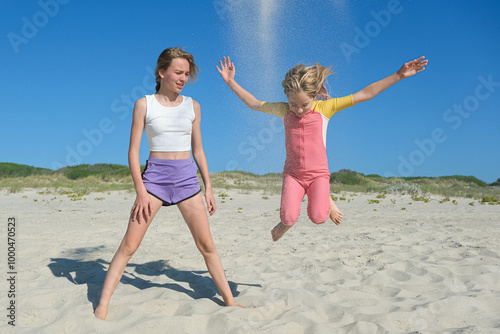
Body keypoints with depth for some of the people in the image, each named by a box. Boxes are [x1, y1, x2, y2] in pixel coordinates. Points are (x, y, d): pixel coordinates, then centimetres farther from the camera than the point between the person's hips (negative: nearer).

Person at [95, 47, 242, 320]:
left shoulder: (192, 106, 8)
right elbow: (133, 151, -2)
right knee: (129, 245, -4)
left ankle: (230, 301, 18)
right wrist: (141, 190, -11)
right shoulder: (144, 105, 0)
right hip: (155, 176, -2)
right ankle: (102, 305, 7)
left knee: (206, 244, 6)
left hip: (187, 177, 3)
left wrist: (208, 187, 10)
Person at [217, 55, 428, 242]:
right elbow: (254, 104, 15)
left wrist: (398, 76, -5)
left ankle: (326, 201, 16)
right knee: (289, 217, -19)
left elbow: (364, 95, -4)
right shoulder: (284, 110, 4)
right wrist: (231, 82, 14)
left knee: (318, 217, -20)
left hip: (318, 173, -1)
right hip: (293, 173, 1)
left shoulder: (324, 107, -3)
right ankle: (285, 223, 19)